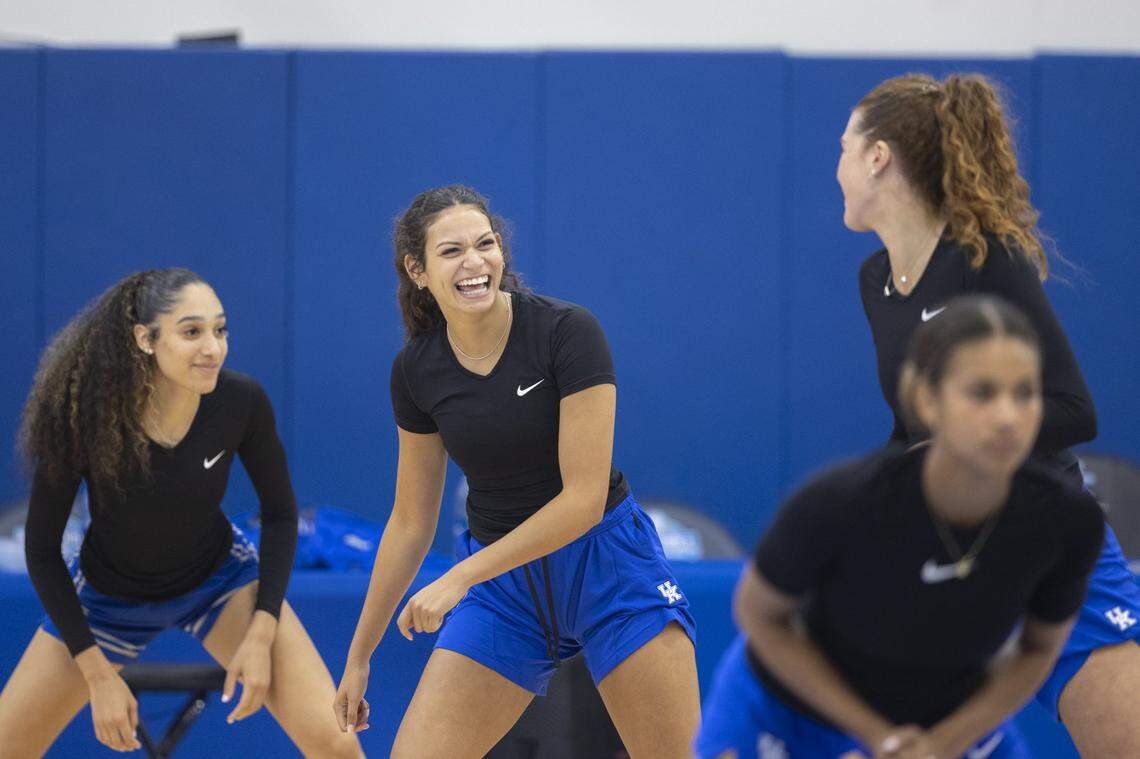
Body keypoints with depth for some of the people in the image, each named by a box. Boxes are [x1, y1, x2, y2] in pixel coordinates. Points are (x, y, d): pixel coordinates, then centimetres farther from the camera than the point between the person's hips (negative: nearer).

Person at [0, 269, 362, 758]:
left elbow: (279, 512, -6)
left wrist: (261, 634, -14)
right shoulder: (83, 415, -30)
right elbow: (41, 549, -16)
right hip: (110, 597, 0)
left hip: (219, 580, 0)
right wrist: (97, 675, -18)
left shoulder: (242, 401, -25)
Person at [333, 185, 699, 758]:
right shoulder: (416, 371, -3)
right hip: (500, 582, 4)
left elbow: (584, 496, -19)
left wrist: (461, 576, -22)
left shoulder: (567, 331, -16)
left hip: (606, 563, -3)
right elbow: (410, 522, 9)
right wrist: (359, 654, 12)